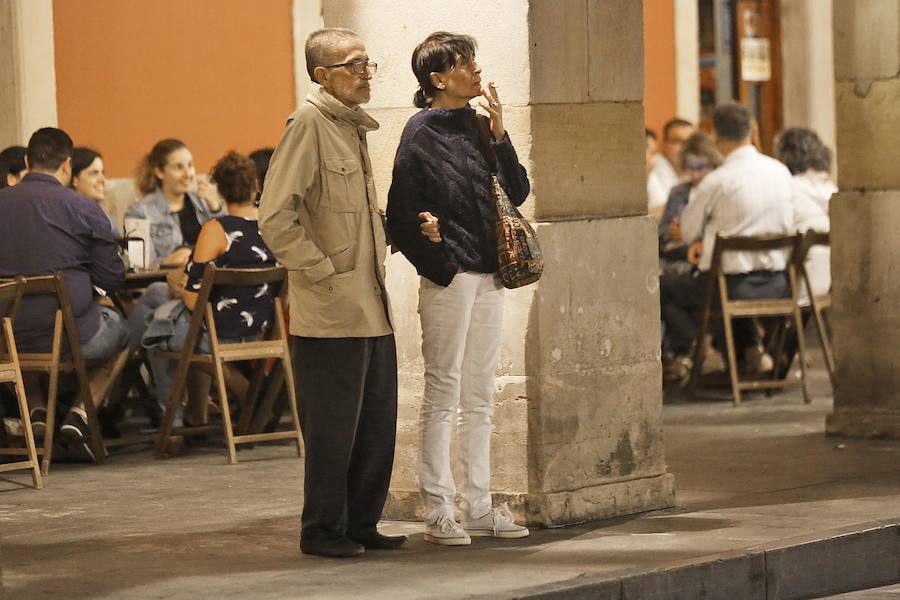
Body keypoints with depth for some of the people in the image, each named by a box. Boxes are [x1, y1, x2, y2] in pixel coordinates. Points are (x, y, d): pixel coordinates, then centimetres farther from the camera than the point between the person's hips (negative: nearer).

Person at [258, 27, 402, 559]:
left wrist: (380, 251, 13)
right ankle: (324, 530, 10)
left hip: (372, 307, 8)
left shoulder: (355, 127, 15)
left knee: (377, 424, 12)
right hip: (332, 312, -8)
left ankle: (361, 524, 22)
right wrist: (322, 273, -16)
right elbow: (276, 217, -18)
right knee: (334, 426, -1)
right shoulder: (309, 123, -11)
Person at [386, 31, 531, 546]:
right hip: (449, 277, -7)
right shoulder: (423, 132, -10)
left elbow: (518, 192, 7)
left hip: (489, 276, 7)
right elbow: (402, 213, -11)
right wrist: (437, 262, -14)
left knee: (480, 397, 12)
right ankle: (439, 511, 3)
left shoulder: (476, 126, 10)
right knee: (443, 394, -2)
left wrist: (499, 135, -3)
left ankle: (479, 505, 18)